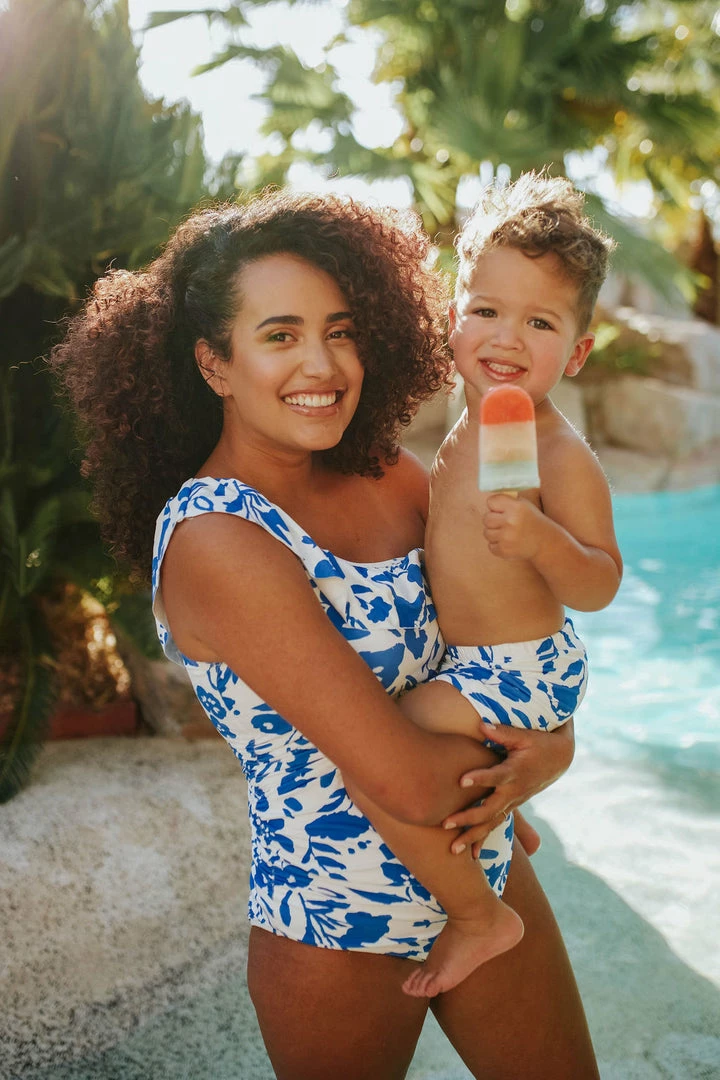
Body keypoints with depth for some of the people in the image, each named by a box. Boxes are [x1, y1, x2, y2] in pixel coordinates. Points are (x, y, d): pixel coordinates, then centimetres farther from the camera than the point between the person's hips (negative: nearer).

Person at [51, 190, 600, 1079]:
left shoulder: (387, 476, -4)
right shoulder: (215, 541, -25)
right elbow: (405, 781, -29)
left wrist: (553, 742, -15)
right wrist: (520, 742, -10)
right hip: (339, 932, -6)